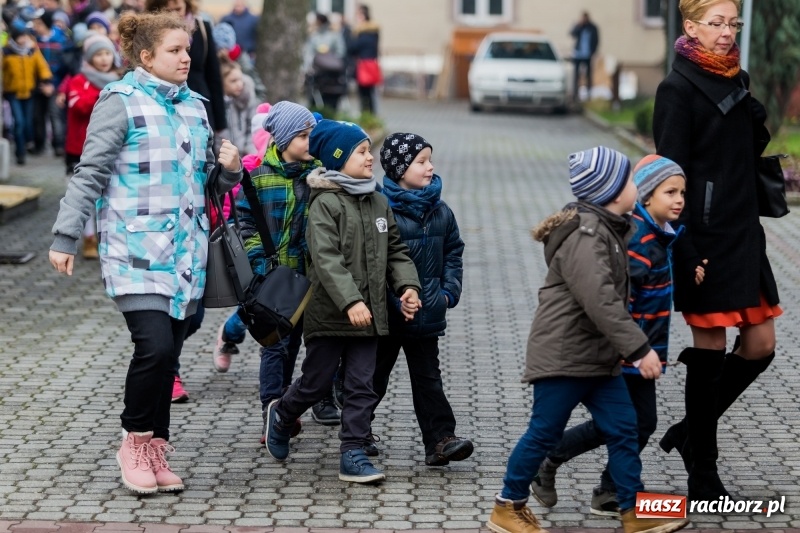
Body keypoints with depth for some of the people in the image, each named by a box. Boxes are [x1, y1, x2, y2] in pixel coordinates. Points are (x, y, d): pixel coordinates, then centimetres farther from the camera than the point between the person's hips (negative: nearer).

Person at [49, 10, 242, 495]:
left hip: (186, 251, 6)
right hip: (137, 250, -6)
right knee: (155, 345, -18)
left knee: (168, 355, 7)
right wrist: (66, 238, -9)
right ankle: (135, 441, 2)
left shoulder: (194, 106, 14)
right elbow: (90, 174, -6)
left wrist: (229, 169, 2)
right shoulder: (122, 102, -5)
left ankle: (155, 451, 19)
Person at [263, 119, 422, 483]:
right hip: (329, 314, -6)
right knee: (316, 383, 7)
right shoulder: (325, 203, -11)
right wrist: (350, 301, -29)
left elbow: (395, 251, 16)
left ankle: (353, 454, 9)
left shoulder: (379, 202, 11)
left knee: (362, 387, 4)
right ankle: (281, 415, 35)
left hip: (369, 314, 6)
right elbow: (326, 259, -21)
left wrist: (408, 286, -1)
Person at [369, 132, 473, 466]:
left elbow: (453, 252, 16)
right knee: (375, 374, 10)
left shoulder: (440, 212, 6)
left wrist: (449, 291, 4)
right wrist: (398, 299, -18)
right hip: (388, 313, -5)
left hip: (427, 314, 5)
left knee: (428, 377, 5)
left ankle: (440, 440, 1)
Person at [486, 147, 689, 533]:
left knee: (622, 427, 7)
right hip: (563, 354, -10)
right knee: (545, 432, -1)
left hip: (597, 355, 10)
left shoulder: (607, 228, 12)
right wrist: (639, 349, -28)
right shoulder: (584, 236, -21)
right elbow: (600, 301, -28)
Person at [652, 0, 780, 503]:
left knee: (760, 345, 8)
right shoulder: (679, 89, -10)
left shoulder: (737, 81, 13)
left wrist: (757, 123, 3)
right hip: (705, 235, -8)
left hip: (743, 232, 8)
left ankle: (692, 430, 26)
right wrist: (685, 250, -19)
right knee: (710, 350, -2)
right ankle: (702, 475, 10)